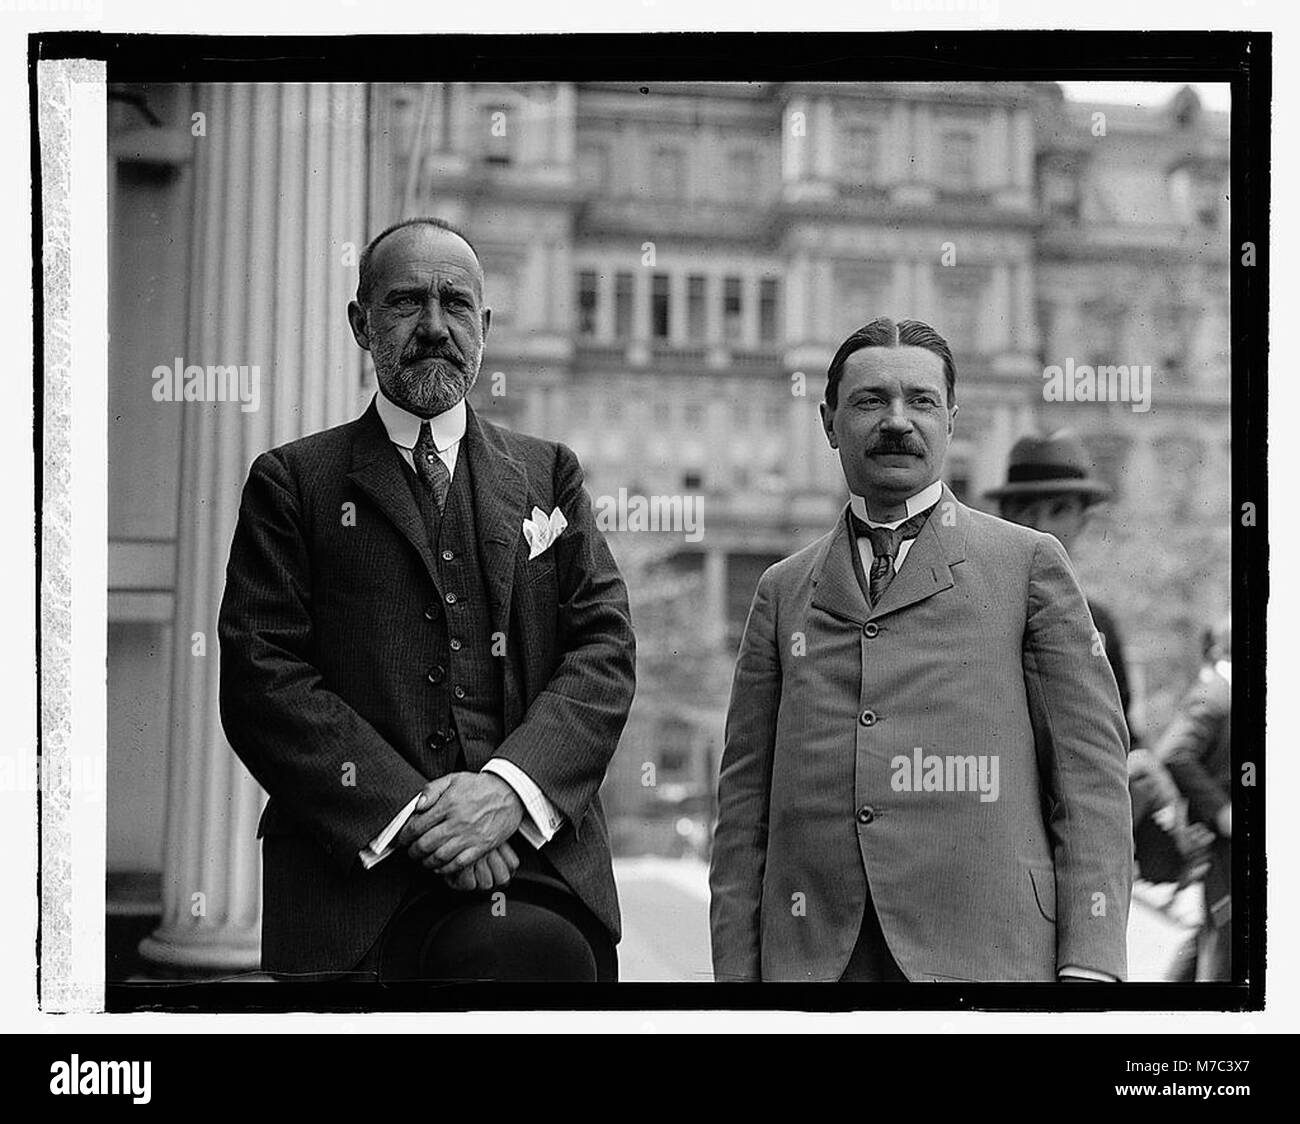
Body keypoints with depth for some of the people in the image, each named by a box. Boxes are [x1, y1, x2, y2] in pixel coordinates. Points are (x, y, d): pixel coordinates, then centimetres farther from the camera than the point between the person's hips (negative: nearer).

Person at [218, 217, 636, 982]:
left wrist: (513, 783, -10)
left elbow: (605, 647, 9)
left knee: (540, 949, -29)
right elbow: (262, 676, 1)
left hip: (537, 854, 2)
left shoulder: (548, 475, 19)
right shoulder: (294, 482, 12)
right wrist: (410, 810, -12)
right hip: (359, 867, -2)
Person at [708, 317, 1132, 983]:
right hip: (810, 956, 2)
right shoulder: (782, 591, 14)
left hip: (986, 953, -2)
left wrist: (1088, 963, -7)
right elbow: (744, 799, 12)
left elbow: (1090, 772, 2)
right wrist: (735, 968, 4)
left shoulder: (1029, 564, 7)